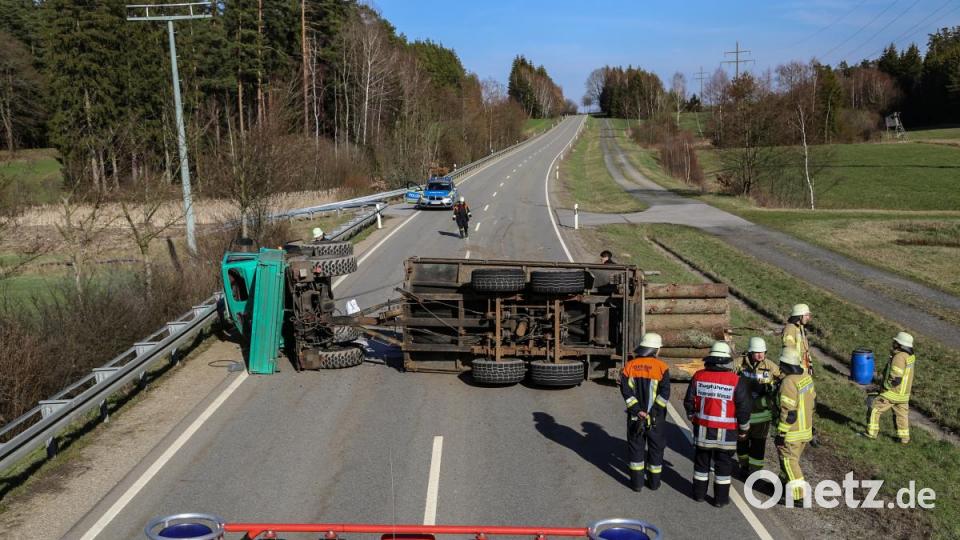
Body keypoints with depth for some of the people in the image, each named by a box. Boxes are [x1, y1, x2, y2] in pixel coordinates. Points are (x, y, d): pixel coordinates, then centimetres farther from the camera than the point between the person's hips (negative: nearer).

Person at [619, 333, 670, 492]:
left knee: (636, 446, 12)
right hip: (656, 417, -2)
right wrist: (654, 411, -11)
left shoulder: (630, 365, -2)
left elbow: (626, 390, -9)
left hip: (635, 416, 2)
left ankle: (637, 482, 15)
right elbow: (665, 393, -15)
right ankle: (654, 482, 22)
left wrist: (637, 410, -9)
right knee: (655, 447, 13)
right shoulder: (661, 367, -9)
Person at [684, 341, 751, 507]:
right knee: (723, 464, 9)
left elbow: (689, 402, 3)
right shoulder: (737, 381, -12)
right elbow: (744, 408, -8)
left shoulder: (698, 377, -4)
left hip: (702, 429, 3)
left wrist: (693, 417, 20)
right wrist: (743, 429, 7)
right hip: (726, 432, -2)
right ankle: (721, 498, 16)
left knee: (701, 461, 16)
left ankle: (699, 493, 26)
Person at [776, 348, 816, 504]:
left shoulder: (789, 383, -26)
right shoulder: (806, 376, 1)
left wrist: (781, 433, -19)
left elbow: (788, 412, -26)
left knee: (789, 461, 3)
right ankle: (784, 482, 39)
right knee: (792, 458, 23)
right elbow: (812, 400, 13)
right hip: (806, 427, 9)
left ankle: (798, 494, 5)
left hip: (792, 431, -9)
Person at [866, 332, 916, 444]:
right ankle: (904, 437, 31)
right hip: (904, 395, 8)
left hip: (892, 393, -8)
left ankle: (871, 433, 10)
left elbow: (896, 379, -28)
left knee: (874, 410, 5)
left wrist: (884, 387, -15)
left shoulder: (899, 357, -26)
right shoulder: (910, 356, 1)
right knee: (902, 415, 22)